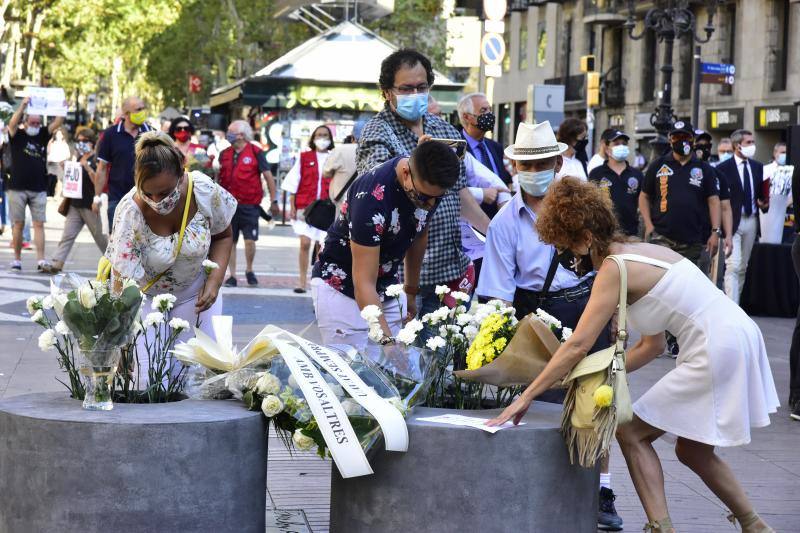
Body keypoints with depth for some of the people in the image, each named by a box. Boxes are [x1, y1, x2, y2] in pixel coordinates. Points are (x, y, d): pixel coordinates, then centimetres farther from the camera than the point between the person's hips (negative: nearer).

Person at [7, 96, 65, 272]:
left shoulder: (43, 136, 12)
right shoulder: (17, 136, 3)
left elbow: (57, 123, 4)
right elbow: (13, 122, -16)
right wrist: (23, 105, -25)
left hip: (39, 189, 2)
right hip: (18, 189, -2)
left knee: (39, 224, -3)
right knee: (18, 224, 2)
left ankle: (41, 260, -8)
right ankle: (17, 259, 10)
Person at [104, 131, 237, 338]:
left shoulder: (205, 191, -23)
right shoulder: (130, 212, -30)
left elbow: (223, 236, -1)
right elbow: (124, 282, -27)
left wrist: (215, 279, -15)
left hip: (195, 293, 2)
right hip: (145, 295, -2)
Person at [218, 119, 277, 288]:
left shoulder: (256, 152, -3)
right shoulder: (225, 154, 10)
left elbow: (268, 176, -1)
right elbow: (219, 178, 16)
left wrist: (274, 200, -3)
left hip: (249, 205, -4)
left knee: (250, 241, -6)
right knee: (230, 241, 4)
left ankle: (249, 270, 17)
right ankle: (232, 275, 12)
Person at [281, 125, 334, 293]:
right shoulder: (304, 158, 8)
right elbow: (293, 184, 7)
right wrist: (292, 206, 0)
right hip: (304, 208, -1)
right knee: (305, 243, -9)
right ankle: (302, 281, -3)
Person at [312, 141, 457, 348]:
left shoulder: (430, 185, -12)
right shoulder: (372, 197, -32)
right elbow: (363, 284, -32)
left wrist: (411, 292, 16)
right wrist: (386, 340, -40)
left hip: (388, 290, 6)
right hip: (341, 290, -6)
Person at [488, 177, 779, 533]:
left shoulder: (615, 268, -12)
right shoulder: (643, 252, 15)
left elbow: (578, 345, -16)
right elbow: (652, 345, 18)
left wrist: (526, 397, -12)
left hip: (716, 352, -9)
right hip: (736, 339, 9)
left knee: (632, 434, 1)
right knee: (691, 450, 22)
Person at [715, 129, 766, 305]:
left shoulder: (758, 167, 11)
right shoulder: (723, 168, -7)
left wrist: (763, 203, -2)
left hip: (751, 221, 6)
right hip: (732, 222, -6)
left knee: (743, 267, 12)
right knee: (733, 266, -13)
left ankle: (735, 301, 21)